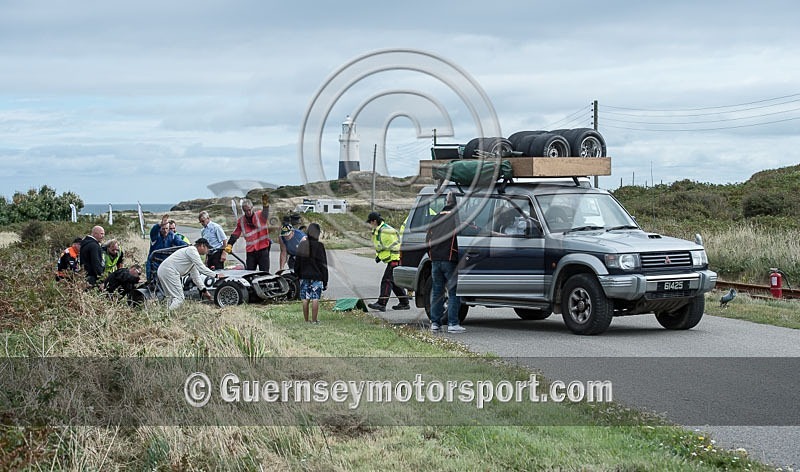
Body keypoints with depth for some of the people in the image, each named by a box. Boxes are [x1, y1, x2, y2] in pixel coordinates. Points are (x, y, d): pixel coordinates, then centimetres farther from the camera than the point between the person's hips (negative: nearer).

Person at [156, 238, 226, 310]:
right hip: (169, 271, -11)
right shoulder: (192, 250, -6)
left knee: (172, 298, 19)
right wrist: (216, 275, -6)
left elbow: (195, 276, 27)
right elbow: (201, 268, -12)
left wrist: (203, 290, 24)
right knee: (179, 299, -11)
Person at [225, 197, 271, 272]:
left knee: (264, 272, -1)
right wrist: (229, 245, -2)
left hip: (263, 249, -3)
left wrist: (266, 205, -47)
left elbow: (265, 214, -26)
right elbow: (235, 234, 12)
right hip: (250, 251, 3)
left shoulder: (260, 215, -3)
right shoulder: (241, 221, 7)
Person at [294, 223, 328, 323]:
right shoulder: (319, 246, -10)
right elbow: (323, 264, -7)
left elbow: (297, 263, 9)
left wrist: (298, 275, 20)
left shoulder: (301, 245, 4)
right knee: (315, 299, -2)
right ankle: (314, 320, -3)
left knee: (305, 300, 6)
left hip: (304, 276, 4)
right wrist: (325, 281, -2)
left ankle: (306, 320, 10)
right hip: (316, 277, -4)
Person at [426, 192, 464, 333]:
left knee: (437, 291, 12)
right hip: (450, 261, -6)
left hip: (435, 261, 6)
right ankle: (453, 324, -5)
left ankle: (435, 323, 12)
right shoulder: (457, 218, -6)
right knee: (453, 293, -1)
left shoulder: (436, 219, 14)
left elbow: (427, 240, 17)